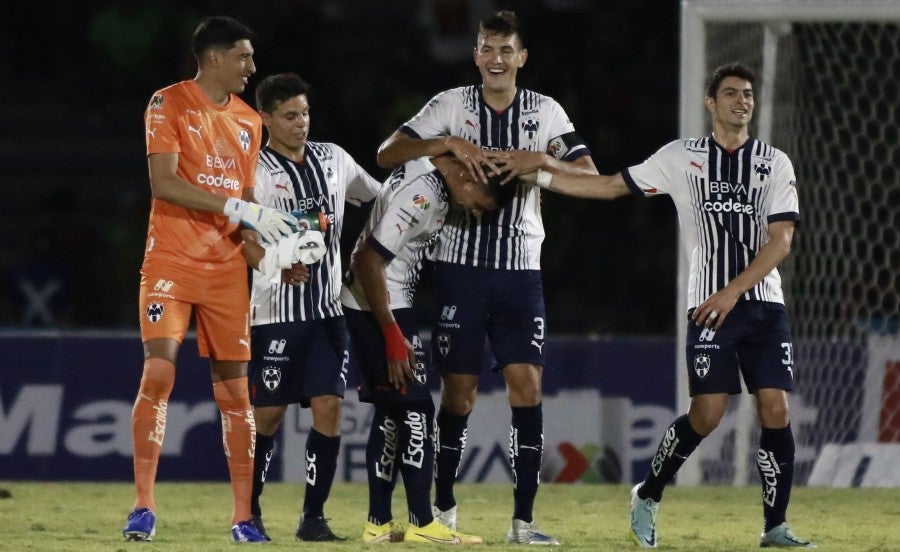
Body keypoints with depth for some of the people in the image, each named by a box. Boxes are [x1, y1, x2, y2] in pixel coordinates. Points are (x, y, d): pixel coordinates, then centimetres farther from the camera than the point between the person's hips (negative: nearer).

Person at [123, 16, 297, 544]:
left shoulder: (249, 120, 13)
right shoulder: (169, 104, -4)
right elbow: (163, 183, -15)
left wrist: (277, 250, 2)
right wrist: (237, 208, -20)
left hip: (227, 266, 5)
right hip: (171, 260, -5)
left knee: (236, 387, 2)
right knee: (159, 371, -15)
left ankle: (244, 516, 6)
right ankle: (143, 507, -9)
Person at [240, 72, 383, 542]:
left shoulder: (333, 159, 12)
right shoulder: (256, 169, -5)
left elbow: (381, 197, 28)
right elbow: (247, 240, -12)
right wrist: (277, 269, -29)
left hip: (328, 309, 4)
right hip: (277, 312, -4)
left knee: (328, 407, -5)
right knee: (268, 412, 0)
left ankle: (313, 516, 0)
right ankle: (250, 510, 15)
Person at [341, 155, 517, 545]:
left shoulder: (427, 173, 4)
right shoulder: (421, 195, -24)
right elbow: (368, 260, -25)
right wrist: (392, 335, -21)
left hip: (388, 306, 10)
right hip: (376, 309, -10)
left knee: (391, 412, 11)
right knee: (414, 410, -7)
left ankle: (379, 523, 13)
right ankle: (422, 523, -4)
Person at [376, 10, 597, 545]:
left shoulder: (545, 112, 5)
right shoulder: (452, 105, 2)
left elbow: (590, 176, 0)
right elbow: (387, 154, -5)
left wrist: (539, 160, -16)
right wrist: (450, 144, -18)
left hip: (521, 270, 1)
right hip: (461, 265, -1)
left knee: (527, 384, -8)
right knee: (460, 390, 1)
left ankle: (524, 519, -5)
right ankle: (443, 508, 18)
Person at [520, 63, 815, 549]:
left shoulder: (775, 163, 6)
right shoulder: (681, 158, 7)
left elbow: (780, 240, -2)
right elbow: (611, 185, 9)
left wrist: (733, 291, -12)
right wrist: (536, 176, 4)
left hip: (764, 306, 1)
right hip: (709, 306, -1)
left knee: (775, 412, -8)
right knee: (706, 415, -9)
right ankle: (647, 496, 13)